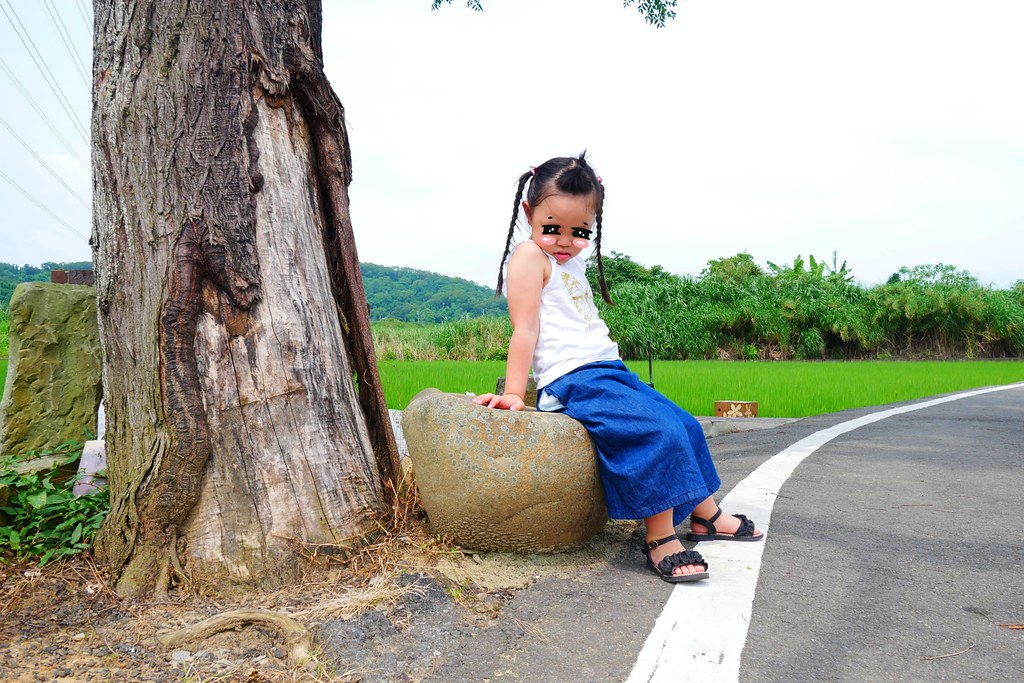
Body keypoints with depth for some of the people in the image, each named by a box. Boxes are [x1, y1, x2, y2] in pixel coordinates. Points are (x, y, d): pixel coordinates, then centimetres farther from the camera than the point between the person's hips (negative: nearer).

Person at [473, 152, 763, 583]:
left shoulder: (572, 263, 20)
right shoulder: (530, 256, -8)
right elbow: (525, 330, -16)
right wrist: (514, 394, -20)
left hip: (610, 372, 10)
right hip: (572, 381, -10)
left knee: (685, 425, 12)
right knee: (660, 433, -24)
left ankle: (705, 515, 27)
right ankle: (660, 540, -14)